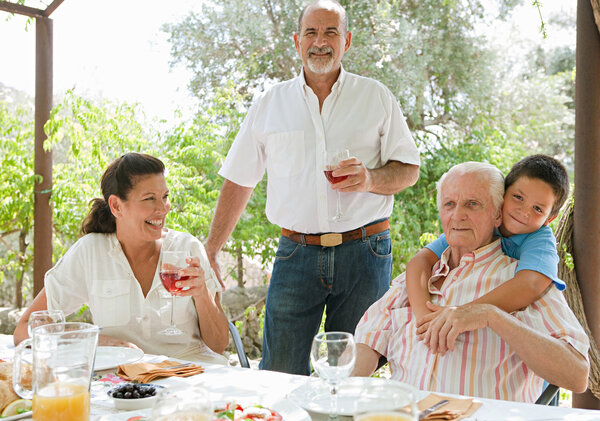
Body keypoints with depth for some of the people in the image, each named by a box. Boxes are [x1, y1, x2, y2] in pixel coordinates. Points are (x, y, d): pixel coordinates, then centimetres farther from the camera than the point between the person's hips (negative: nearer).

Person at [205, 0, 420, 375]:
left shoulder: (376, 97, 8)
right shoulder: (270, 104, 10)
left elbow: (409, 170, 9)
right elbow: (239, 179, 13)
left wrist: (370, 178, -14)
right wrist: (209, 254, 10)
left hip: (363, 252, 0)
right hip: (296, 255, 1)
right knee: (278, 376, -3)